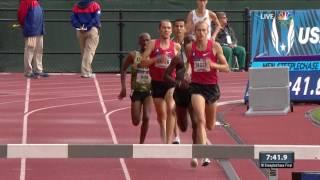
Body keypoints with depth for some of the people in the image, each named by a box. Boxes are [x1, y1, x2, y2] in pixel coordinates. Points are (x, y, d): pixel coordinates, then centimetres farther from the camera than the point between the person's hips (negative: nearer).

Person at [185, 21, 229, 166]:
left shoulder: (215, 47, -5)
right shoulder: (189, 48, -2)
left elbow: (226, 68, -4)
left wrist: (213, 65, -20)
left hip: (212, 87, 2)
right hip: (197, 86, -1)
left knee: (210, 125, 14)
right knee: (201, 120, -21)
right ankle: (205, 156, -25)